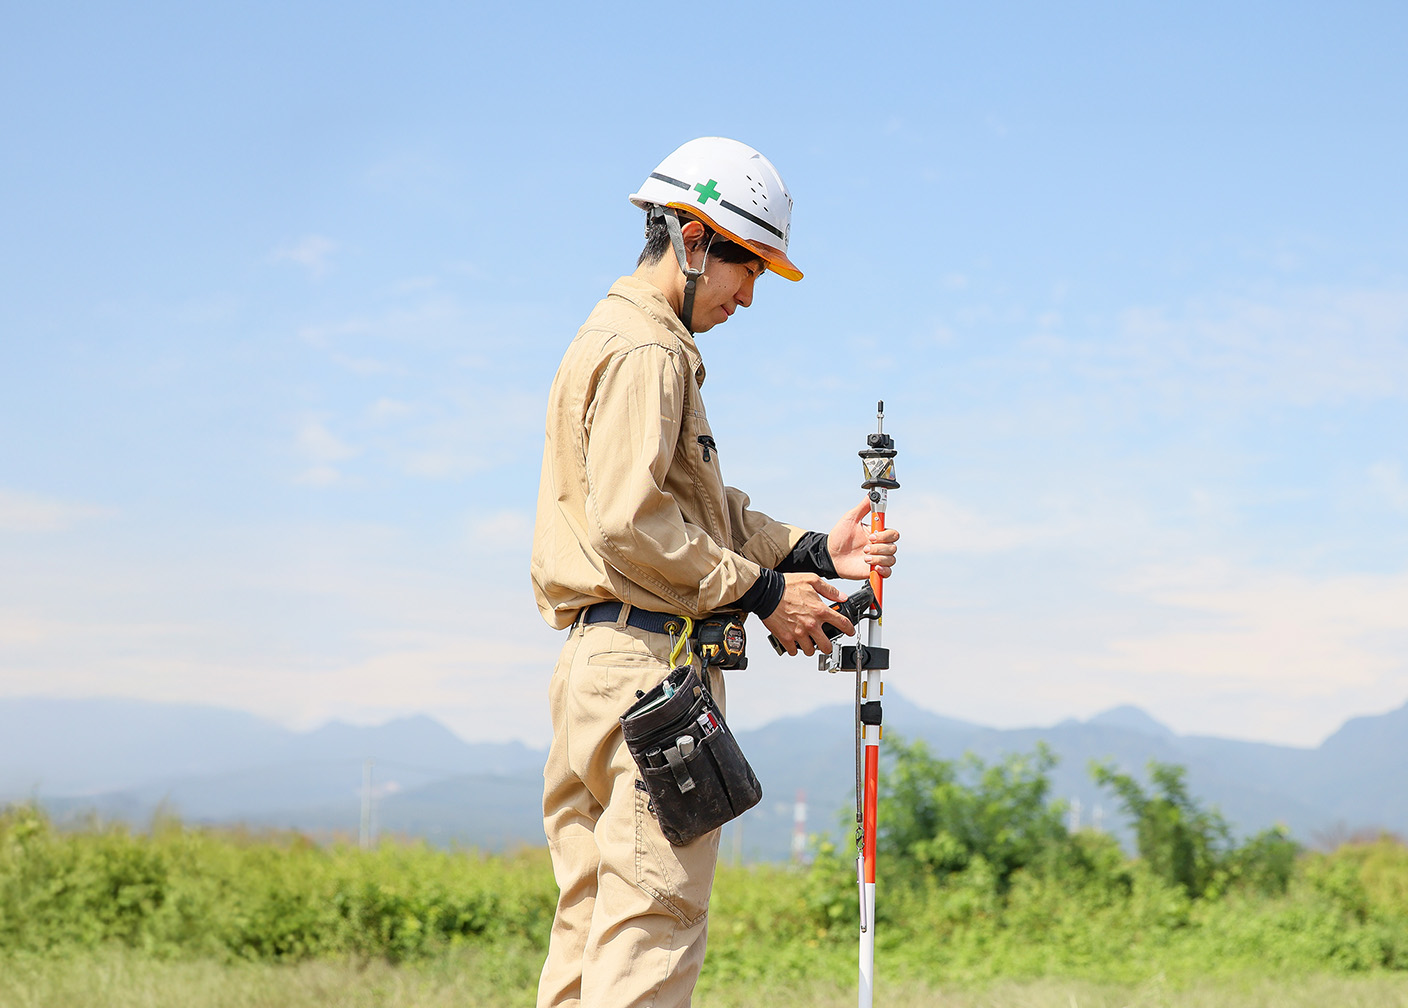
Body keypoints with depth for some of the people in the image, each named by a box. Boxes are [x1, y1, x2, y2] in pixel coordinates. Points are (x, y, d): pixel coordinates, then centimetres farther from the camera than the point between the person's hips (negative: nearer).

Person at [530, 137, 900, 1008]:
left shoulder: (616, 340, 23)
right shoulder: (646, 351, -10)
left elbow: (706, 513, 22)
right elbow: (632, 525, -19)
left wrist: (811, 551, 9)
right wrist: (763, 593, -12)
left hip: (596, 664, 11)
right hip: (649, 657, -11)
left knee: (594, 919, 12)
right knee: (653, 918, -11)